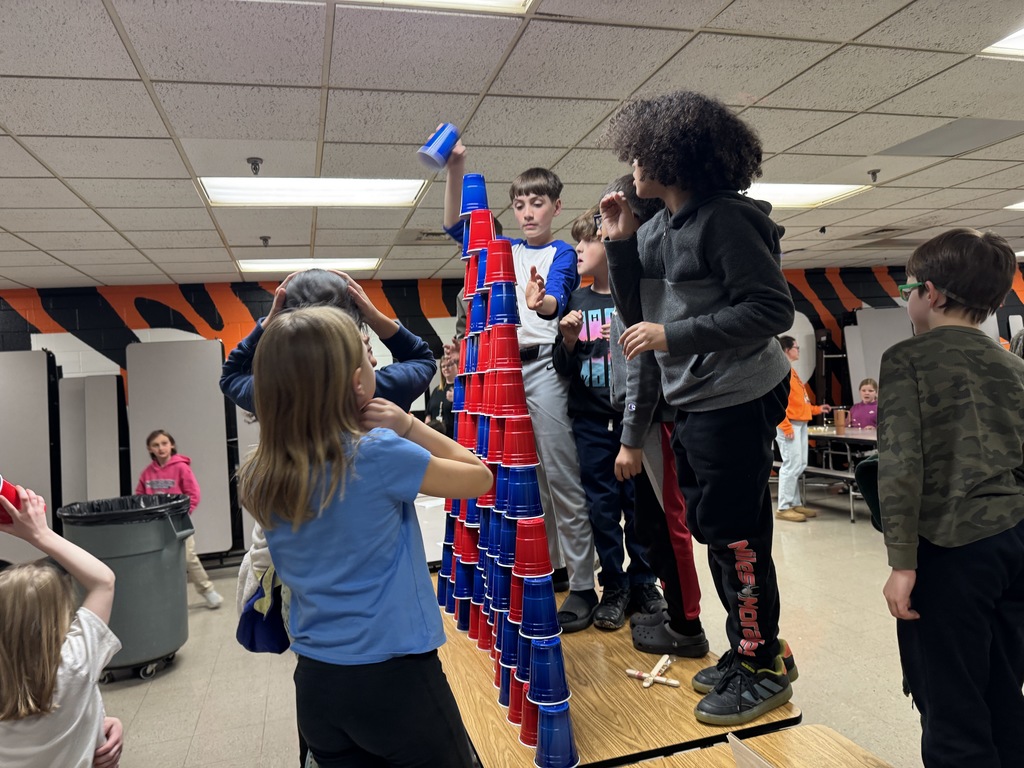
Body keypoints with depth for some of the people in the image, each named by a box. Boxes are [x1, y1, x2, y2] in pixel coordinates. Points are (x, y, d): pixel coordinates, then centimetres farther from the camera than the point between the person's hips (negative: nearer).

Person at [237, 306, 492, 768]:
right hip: (393, 675, -5)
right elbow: (480, 478, -7)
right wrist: (408, 426, -11)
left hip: (315, 681, 6)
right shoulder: (380, 453, -20)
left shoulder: (259, 478, -5)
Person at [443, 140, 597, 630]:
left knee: (561, 476, -8)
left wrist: (541, 303, -40)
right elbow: (454, 227, 14)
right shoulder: (506, 251, 19)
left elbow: (557, 301, -16)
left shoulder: (562, 253, 3)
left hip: (544, 366, -6)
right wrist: (455, 170, 1)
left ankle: (582, 586, -2)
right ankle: (552, 566, 25)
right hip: (505, 367, 6)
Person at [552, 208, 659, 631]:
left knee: (639, 501, 6)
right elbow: (564, 368, 9)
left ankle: (643, 582, 23)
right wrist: (568, 340, -9)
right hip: (591, 419, 3)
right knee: (601, 506, 8)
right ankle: (614, 587, 21)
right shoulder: (576, 301, 8)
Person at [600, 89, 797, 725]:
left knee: (735, 535, 0)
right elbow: (638, 316, 10)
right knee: (711, 530, 17)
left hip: (738, 400, -9)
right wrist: (619, 245, 0)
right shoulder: (655, 230, 10)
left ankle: (763, 670, 20)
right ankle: (745, 650, 35)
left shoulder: (725, 218, -15)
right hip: (693, 403, 9)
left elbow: (774, 310, -19)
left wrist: (674, 335, -22)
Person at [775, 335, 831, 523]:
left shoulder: (791, 371, 19)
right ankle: (784, 508, -5)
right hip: (789, 424, -10)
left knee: (800, 465, 12)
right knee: (792, 465, -10)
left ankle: (795, 504, 19)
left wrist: (816, 409, 22)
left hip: (800, 423, 10)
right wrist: (786, 426, -22)